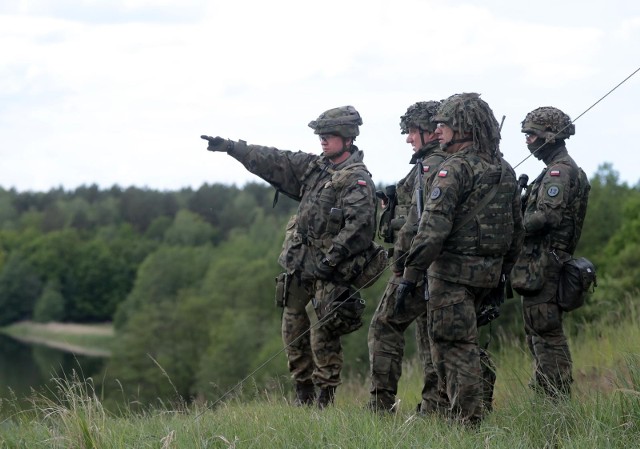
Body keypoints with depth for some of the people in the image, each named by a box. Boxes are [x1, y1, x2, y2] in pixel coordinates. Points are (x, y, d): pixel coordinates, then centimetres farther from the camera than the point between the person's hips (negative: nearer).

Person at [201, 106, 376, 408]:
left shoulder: (357, 180, -10)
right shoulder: (313, 166, 12)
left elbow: (359, 225, -20)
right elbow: (273, 162, 15)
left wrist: (331, 259, -24)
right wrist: (231, 147, 10)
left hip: (328, 271, -7)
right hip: (298, 264, 7)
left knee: (323, 334, -8)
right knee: (293, 329, 9)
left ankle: (325, 396, 1)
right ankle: (303, 393, 18)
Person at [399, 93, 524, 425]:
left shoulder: (456, 168, -13)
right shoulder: (504, 170, 12)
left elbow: (434, 226, -20)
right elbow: (516, 229, 17)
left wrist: (411, 273, -18)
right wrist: (502, 271, 25)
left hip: (453, 270, -8)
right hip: (488, 273, 8)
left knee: (454, 343, -3)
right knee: (452, 339, 20)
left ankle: (467, 417, -4)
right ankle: (458, 408, 23)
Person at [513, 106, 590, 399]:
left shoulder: (560, 171, -13)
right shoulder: (561, 169, 19)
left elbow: (548, 216, -23)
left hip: (542, 265, -11)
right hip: (543, 264, 11)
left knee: (545, 332, -9)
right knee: (536, 331, 16)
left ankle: (557, 400, -9)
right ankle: (543, 391, 21)